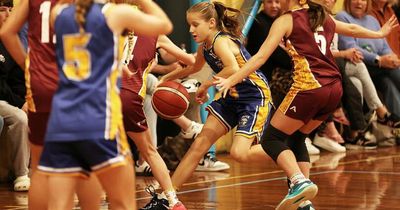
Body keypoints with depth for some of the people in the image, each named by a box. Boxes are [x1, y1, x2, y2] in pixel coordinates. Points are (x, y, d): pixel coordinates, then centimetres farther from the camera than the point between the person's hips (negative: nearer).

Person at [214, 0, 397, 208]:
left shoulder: (286, 20, 3)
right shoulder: (323, 17, 20)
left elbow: (261, 56, -5)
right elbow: (352, 29, 37)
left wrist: (232, 80, -6)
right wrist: (380, 33, 55)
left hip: (310, 87, -7)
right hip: (334, 89, 7)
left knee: (271, 140, 3)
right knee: (296, 138, 21)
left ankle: (300, 182, -20)